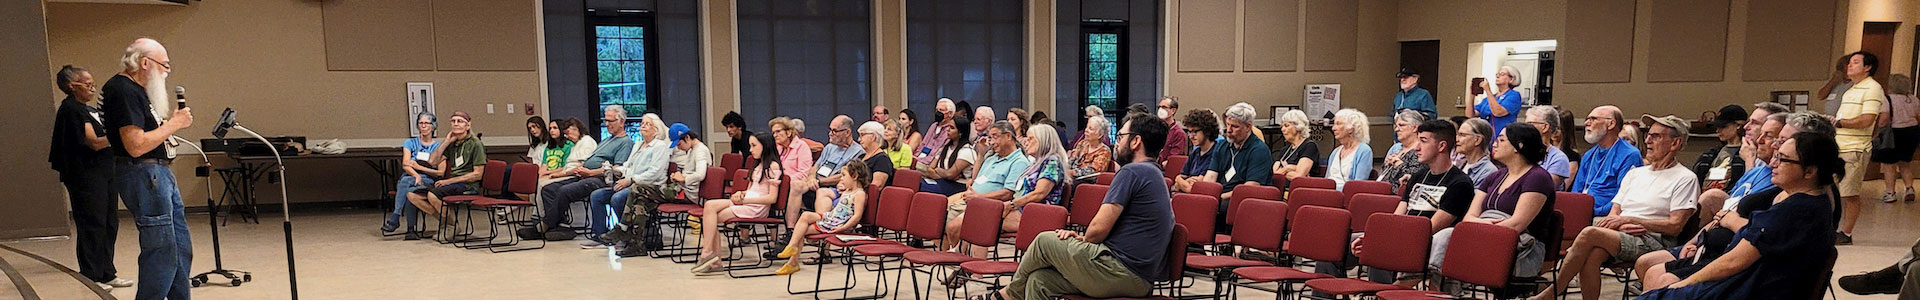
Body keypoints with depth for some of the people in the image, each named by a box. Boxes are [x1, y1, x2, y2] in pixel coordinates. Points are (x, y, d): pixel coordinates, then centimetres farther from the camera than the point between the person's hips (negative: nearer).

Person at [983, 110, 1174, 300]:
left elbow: (1099, 228, -15)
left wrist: (1083, 240, 7)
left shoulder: (1132, 172, -11)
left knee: (1045, 241, 5)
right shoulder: (1154, 174, 22)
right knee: (1039, 280, 8)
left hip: (1122, 274, -10)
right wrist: (1082, 239, 9)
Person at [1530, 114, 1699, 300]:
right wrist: (1620, 224, -4)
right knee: (1591, 255, -32)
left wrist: (1628, 219, -9)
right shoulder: (1634, 174, 26)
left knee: (1590, 233, -31)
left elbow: (1675, 226, -5)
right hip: (1619, 237, 5)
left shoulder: (1685, 178, 6)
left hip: (1652, 242, -5)